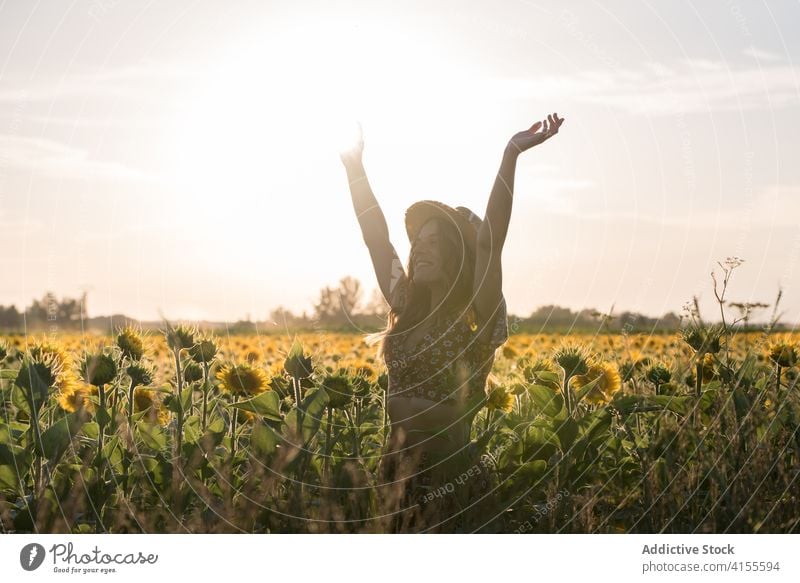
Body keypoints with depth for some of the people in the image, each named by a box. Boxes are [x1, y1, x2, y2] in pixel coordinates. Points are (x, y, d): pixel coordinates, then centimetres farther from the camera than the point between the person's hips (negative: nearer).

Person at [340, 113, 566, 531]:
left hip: (450, 468, -6)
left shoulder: (476, 320, -7)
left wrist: (511, 155, -28)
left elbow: (489, 239, -20)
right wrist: (354, 166, 11)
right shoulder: (407, 311, 9)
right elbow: (376, 237, 12)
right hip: (398, 465, 6)